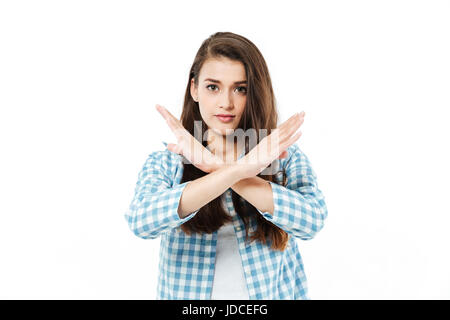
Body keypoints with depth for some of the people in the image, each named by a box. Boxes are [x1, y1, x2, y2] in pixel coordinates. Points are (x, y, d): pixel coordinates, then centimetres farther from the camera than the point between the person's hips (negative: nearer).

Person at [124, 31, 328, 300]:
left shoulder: (286, 157, -7)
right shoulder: (164, 163, -7)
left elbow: (312, 220, -23)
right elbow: (142, 221, -26)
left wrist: (219, 167, -30)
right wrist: (240, 168, -34)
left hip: (272, 292, 1)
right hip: (189, 293, 0)